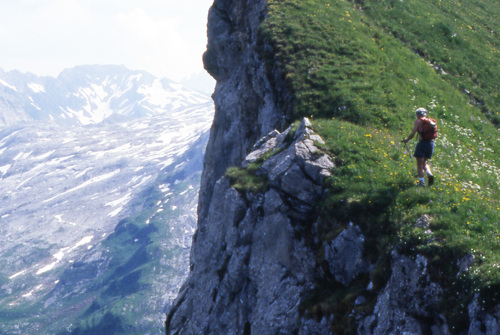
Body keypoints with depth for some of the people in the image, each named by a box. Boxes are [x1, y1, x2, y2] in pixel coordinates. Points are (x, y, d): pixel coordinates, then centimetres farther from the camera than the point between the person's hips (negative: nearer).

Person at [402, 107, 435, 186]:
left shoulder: (418, 121, 0)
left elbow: (412, 134, -5)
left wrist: (406, 140, 11)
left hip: (422, 143, -5)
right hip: (431, 143, 5)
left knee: (419, 164, 3)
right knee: (425, 163, 21)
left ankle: (422, 181, -3)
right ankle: (429, 174, -4)